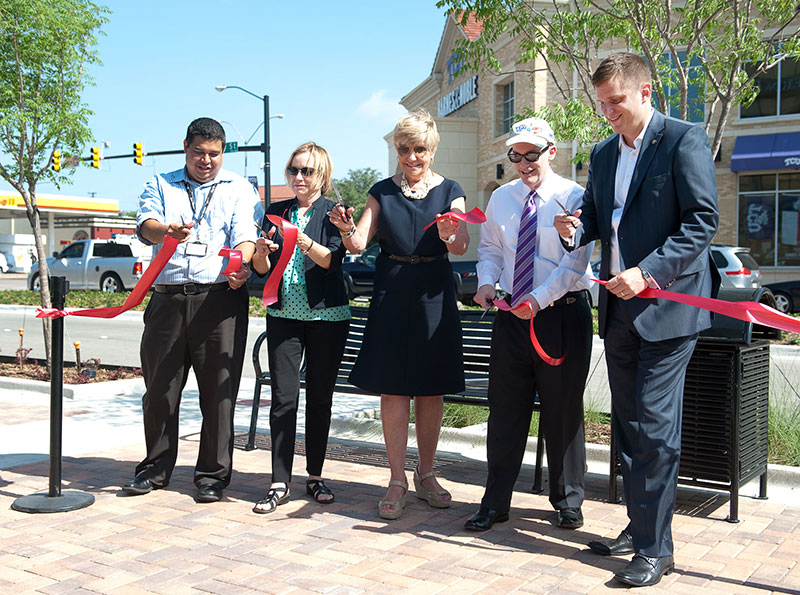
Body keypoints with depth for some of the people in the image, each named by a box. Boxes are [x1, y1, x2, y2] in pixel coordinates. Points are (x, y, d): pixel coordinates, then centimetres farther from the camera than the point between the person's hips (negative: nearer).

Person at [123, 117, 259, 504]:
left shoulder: (238, 189, 11)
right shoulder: (161, 185, 16)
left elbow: (245, 235, -5)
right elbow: (146, 225, -2)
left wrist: (241, 265, -27)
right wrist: (168, 231, -27)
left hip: (219, 299, -2)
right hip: (167, 298, 2)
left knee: (218, 391, -1)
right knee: (159, 389, 9)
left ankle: (213, 474, 12)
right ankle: (156, 468, 25)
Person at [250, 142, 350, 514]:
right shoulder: (276, 212, 12)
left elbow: (333, 259, -13)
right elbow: (261, 268, 9)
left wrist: (305, 243, -29)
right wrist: (261, 252, -13)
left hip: (327, 316, -2)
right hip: (284, 314, 2)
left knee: (320, 397, 5)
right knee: (284, 397, -4)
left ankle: (315, 476, 17)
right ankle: (279, 483, 0)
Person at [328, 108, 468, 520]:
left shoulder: (449, 192, 5)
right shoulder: (382, 192, 8)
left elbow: (462, 247, -10)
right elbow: (358, 244, 0)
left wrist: (450, 236, -33)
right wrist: (346, 229, -23)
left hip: (434, 297, 0)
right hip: (391, 296, 0)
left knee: (431, 389, 6)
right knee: (393, 389, 0)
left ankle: (425, 473, 21)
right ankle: (397, 480, 9)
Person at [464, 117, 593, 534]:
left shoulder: (573, 197, -7)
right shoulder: (502, 198, 9)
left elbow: (575, 262, -14)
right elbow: (490, 247, 18)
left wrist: (540, 299, -24)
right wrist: (487, 281, -2)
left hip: (563, 315, -4)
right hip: (513, 313, 4)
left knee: (564, 411, 6)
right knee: (505, 409, 7)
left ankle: (567, 502, 23)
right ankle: (495, 502, 17)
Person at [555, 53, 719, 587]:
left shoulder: (685, 141, -7)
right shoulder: (604, 153, 15)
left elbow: (703, 219, -13)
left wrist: (648, 272, -21)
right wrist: (576, 229, -1)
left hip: (667, 306, -7)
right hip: (619, 308, 7)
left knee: (654, 427, -7)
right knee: (628, 424, 13)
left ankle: (655, 548, 2)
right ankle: (639, 527, 25)